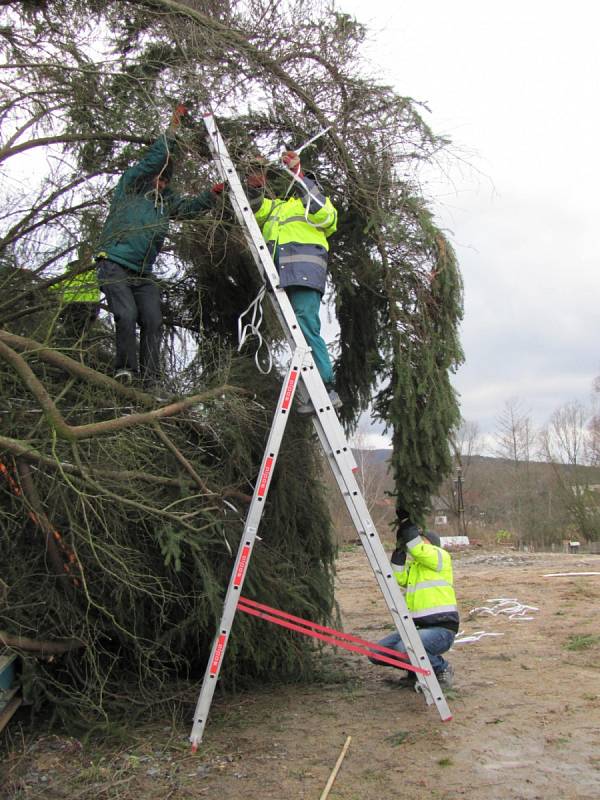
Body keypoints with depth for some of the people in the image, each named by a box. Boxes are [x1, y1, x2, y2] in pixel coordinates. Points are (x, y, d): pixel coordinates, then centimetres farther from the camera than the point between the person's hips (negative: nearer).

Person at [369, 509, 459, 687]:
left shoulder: (441, 556, -2)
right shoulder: (412, 565, 19)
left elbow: (417, 549, -21)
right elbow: (398, 578, -3)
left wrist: (405, 519, -17)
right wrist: (400, 546, -6)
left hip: (441, 628, -7)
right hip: (417, 627, 7)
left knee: (404, 649, -32)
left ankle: (442, 668, -4)